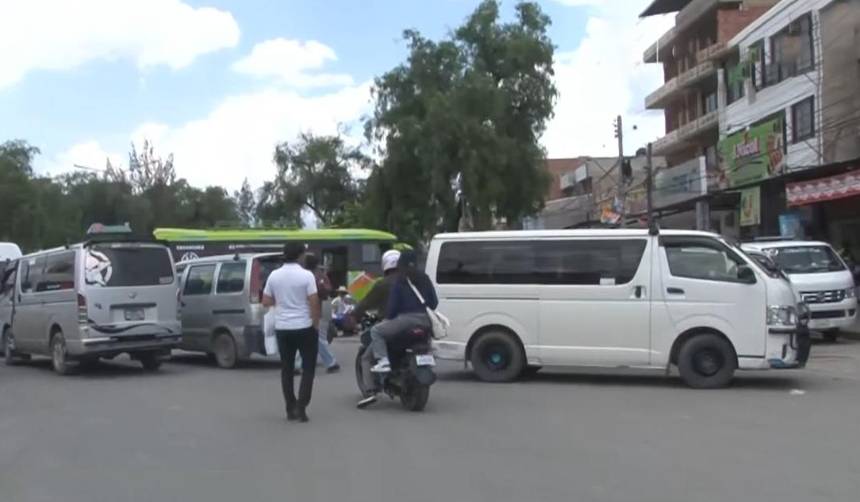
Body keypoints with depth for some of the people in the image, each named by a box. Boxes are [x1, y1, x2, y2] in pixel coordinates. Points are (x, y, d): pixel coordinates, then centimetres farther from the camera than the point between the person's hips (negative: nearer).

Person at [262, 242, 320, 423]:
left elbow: (266, 302, 6)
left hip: (282, 328, 4)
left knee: (287, 369, 11)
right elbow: (314, 302, -14)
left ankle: (290, 409, 13)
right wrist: (316, 324, -2)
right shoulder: (306, 275, -11)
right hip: (304, 327, -4)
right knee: (308, 368, 5)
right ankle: (301, 407, -4)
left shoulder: (274, 276, 1)